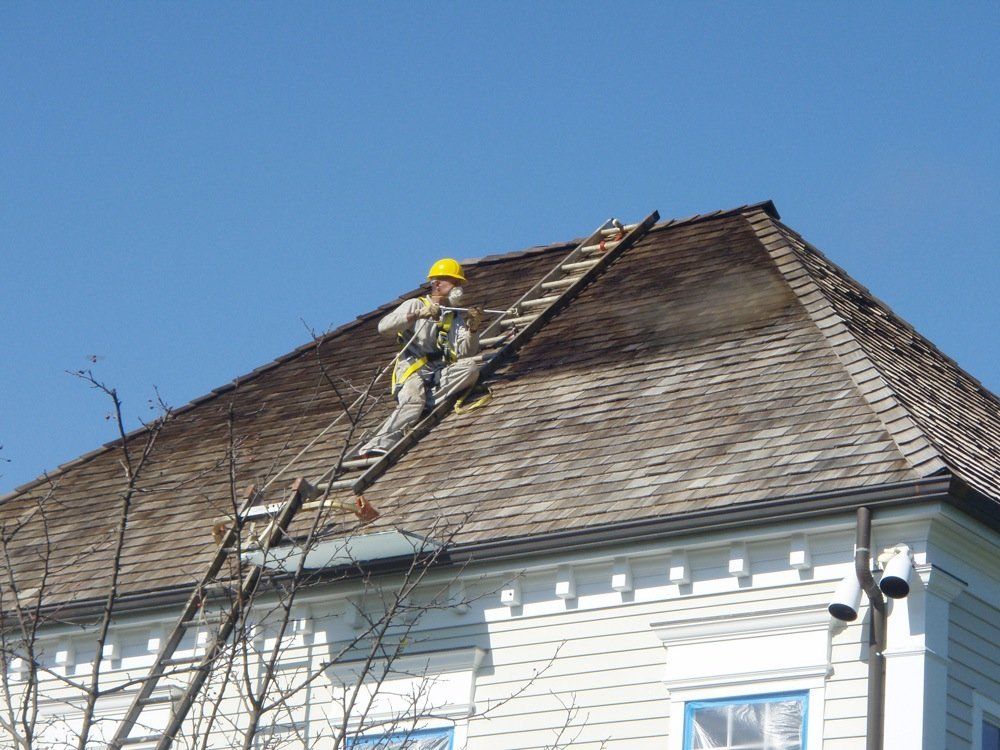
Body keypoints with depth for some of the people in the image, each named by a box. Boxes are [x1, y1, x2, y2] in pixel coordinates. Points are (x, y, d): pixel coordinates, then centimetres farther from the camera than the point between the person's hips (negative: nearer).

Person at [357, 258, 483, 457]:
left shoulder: (457, 317, 26)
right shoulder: (415, 305, 14)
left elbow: (465, 352, 9)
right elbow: (383, 327, -4)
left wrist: (473, 329, -10)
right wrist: (417, 315, -15)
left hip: (443, 373, 4)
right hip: (414, 370, -4)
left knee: (471, 366, -26)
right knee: (412, 401, -35)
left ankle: (426, 398, -34)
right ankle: (378, 445, -52)